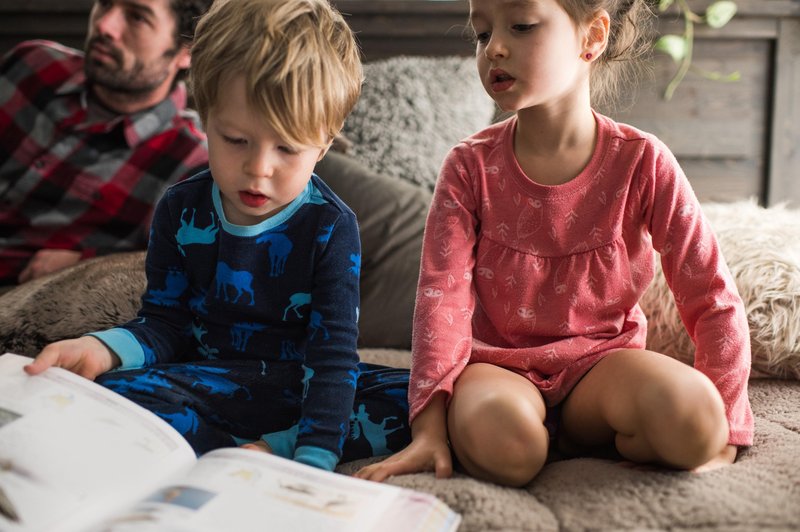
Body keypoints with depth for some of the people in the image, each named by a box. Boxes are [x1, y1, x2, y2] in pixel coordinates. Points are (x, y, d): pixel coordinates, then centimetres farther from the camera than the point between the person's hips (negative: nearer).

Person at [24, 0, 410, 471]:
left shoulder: (331, 226, -13)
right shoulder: (181, 211, -4)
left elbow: (332, 350, -19)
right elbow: (165, 324, 1)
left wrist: (314, 458, -30)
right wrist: (103, 349, -22)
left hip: (305, 387, -1)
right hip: (214, 384, 2)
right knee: (114, 390, -27)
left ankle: (259, 449, -25)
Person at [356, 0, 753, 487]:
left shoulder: (641, 162, -7)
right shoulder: (471, 166, -5)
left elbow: (714, 299, -5)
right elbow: (442, 295, -13)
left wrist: (721, 433, -7)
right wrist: (430, 427, -22)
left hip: (601, 359, 0)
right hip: (498, 362, 0)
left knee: (689, 419, -31)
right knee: (501, 441, -34)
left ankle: (584, 440, -2)